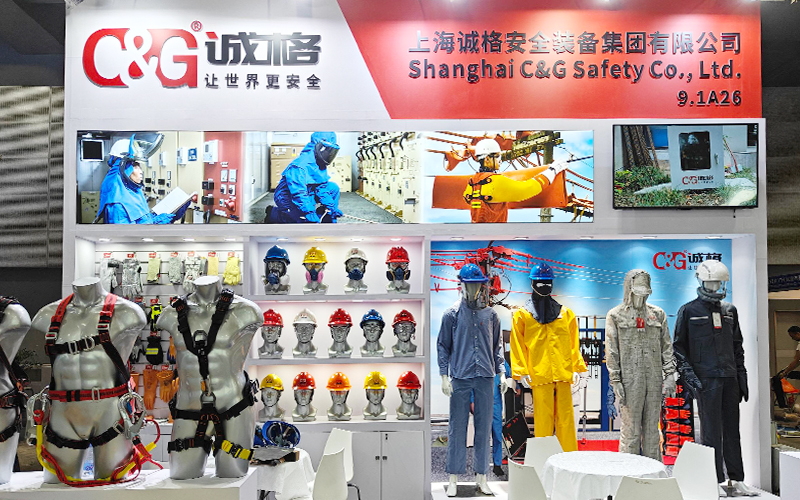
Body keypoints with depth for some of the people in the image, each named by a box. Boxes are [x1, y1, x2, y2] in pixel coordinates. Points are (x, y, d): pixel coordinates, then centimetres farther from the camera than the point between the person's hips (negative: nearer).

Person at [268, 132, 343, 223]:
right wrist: (310, 214, -38)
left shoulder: (321, 165, 0)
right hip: (288, 199, -9)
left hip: (308, 194, 9)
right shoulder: (300, 166, -28)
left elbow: (322, 187, 6)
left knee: (333, 188, 0)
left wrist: (331, 206, -6)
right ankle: (274, 214, -3)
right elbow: (298, 194, -33)